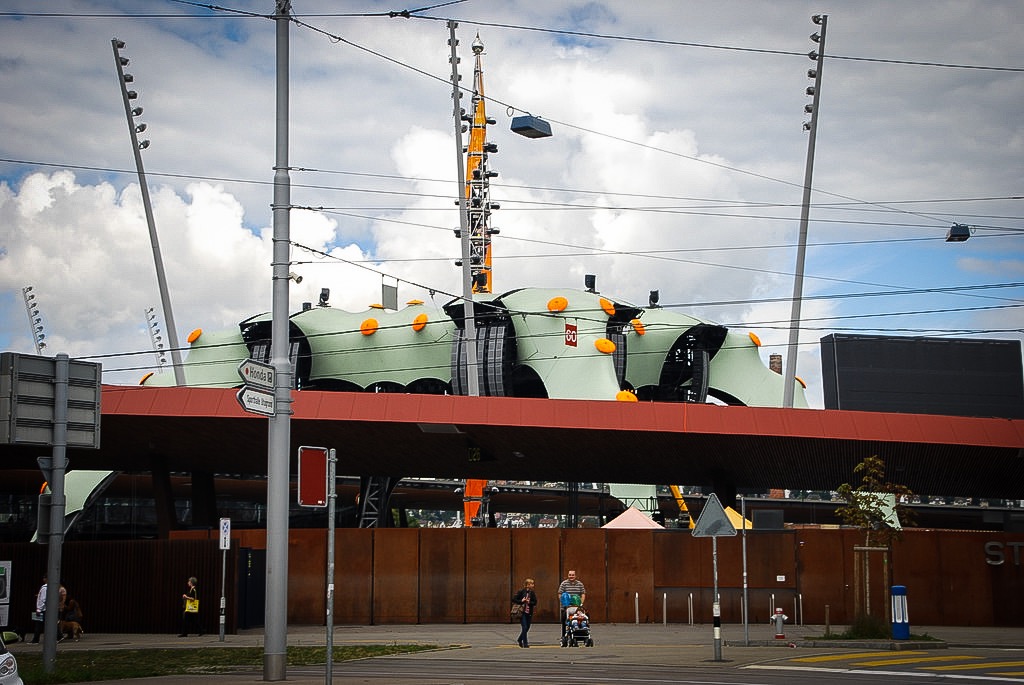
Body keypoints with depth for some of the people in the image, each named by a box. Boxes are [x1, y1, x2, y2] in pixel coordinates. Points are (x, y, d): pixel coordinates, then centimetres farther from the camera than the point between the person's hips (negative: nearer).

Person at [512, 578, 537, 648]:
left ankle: (520, 640, 33)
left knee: (527, 628, 12)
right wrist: (521, 601, -17)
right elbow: (514, 600, -5)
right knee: (524, 628, -9)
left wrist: (529, 602, -15)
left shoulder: (532, 593, 5)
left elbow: (535, 602, 2)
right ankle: (525, 643, 0)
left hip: (529, 613, 5)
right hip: (522, 612, -5)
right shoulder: (521, 592, -6)